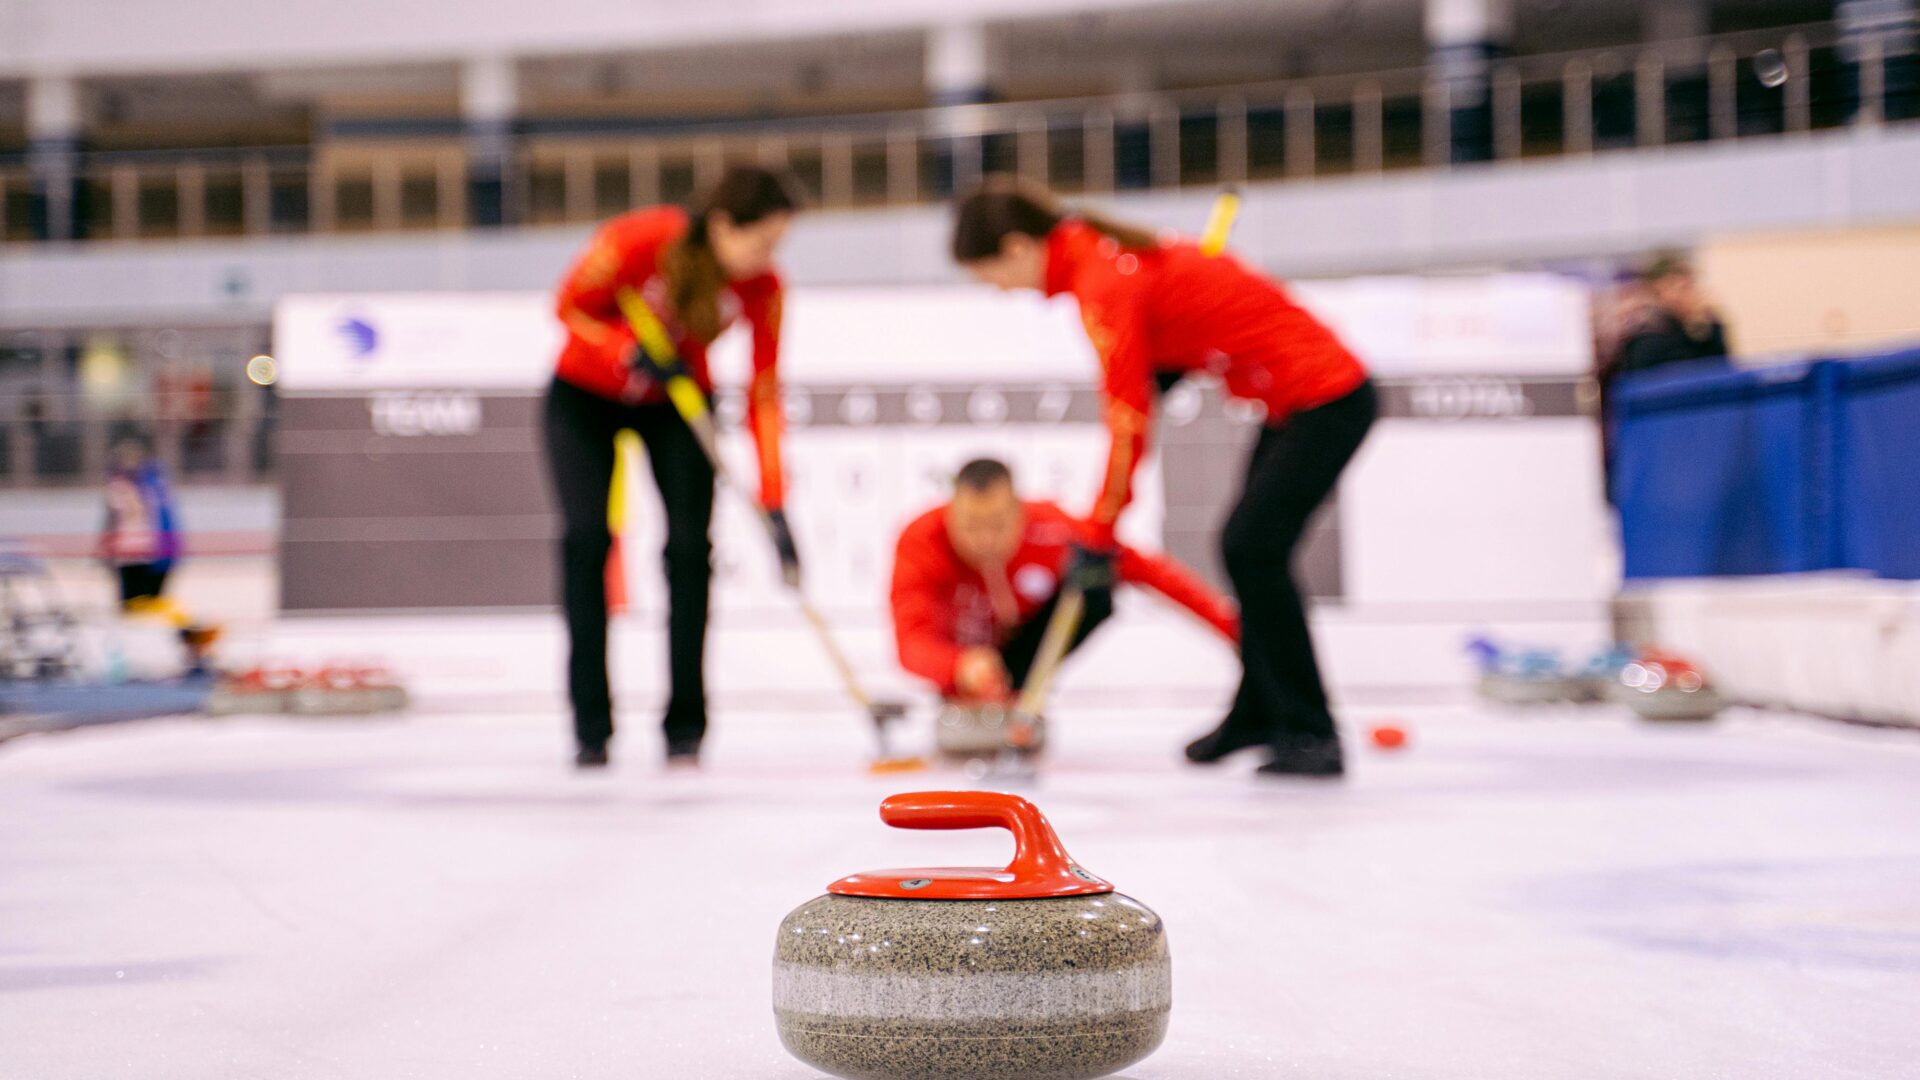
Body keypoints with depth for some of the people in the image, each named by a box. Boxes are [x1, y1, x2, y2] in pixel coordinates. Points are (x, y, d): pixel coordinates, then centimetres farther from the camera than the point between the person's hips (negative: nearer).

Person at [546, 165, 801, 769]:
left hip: (679, 401, 2)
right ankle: (591, 729, -10)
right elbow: (571, 306, -15)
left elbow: (763, 396, -18)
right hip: (587, 393, -2)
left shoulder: (762, 288, -21)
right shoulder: (637, 241, -31)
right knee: (587, 534, -16)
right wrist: (630, 353, -32)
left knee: (690, 543, -14)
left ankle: (684, 728, -6)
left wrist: (774, 505, -23)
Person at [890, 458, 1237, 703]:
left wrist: (1229, 622, -30)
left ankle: (1016, 694, -15)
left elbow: (1146, 568, -23)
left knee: (1097, 581, -25)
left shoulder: (1049, 532, -30)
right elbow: (912, 643, -47)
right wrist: (963, 668, -69)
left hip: (1021, 640, 1)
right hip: (958, 656, -1)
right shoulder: (920, 545, -34)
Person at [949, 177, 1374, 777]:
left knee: (1252, 547, -15)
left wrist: (1099, 536, -12)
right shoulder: (1104, 250, 8)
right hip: (1303, 396, 10)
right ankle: (1258, 714, 32)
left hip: (1324, 402, -10)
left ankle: (1311, 735, -9)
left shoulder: (1103, 284, -21)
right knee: (1249, 547, 16)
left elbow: (1127, 422, -20)